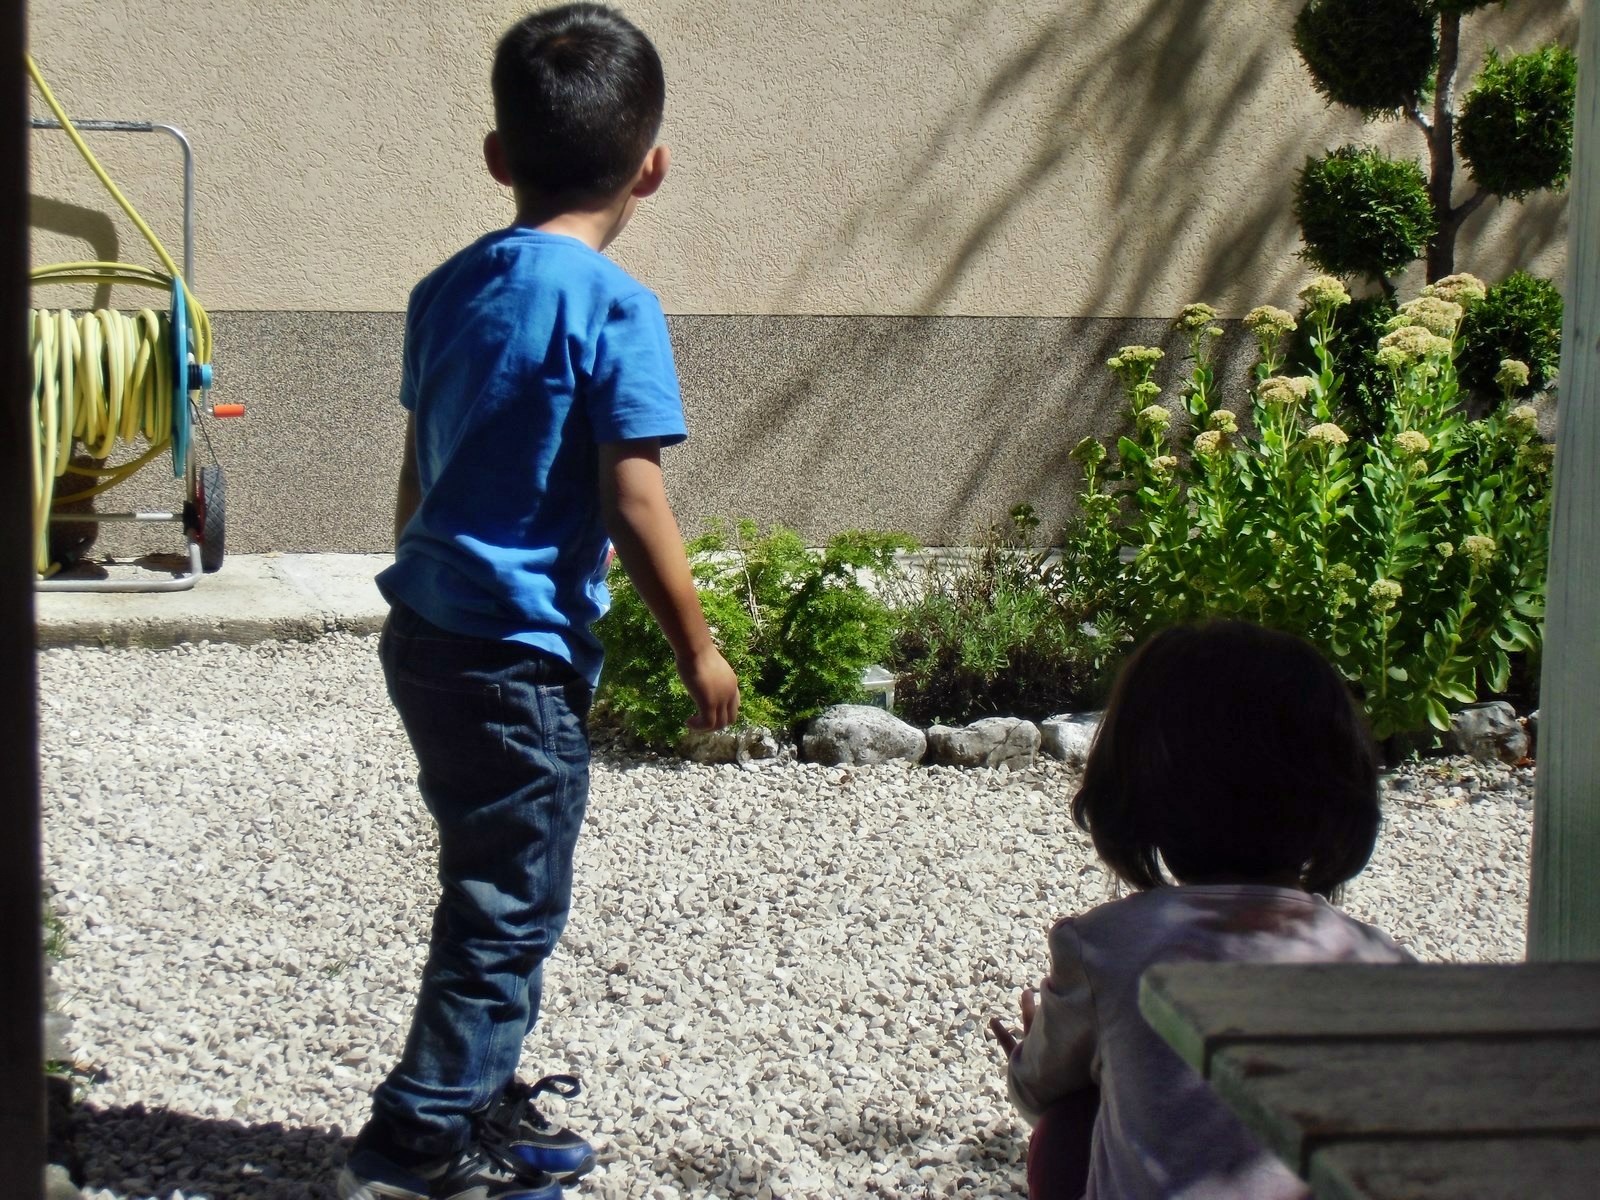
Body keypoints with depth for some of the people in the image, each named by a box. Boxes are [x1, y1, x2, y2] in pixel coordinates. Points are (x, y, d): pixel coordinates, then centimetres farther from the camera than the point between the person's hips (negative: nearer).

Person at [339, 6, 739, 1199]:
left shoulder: (448, 291, 7)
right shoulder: (614, 308, -15)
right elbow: (635, 504, -17)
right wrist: (698, 647, -6)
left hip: (426, 634, 8)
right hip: (521, 654, -8)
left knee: (497, 884, 22)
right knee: (511, 906, 4)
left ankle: (481, 1095, 34)